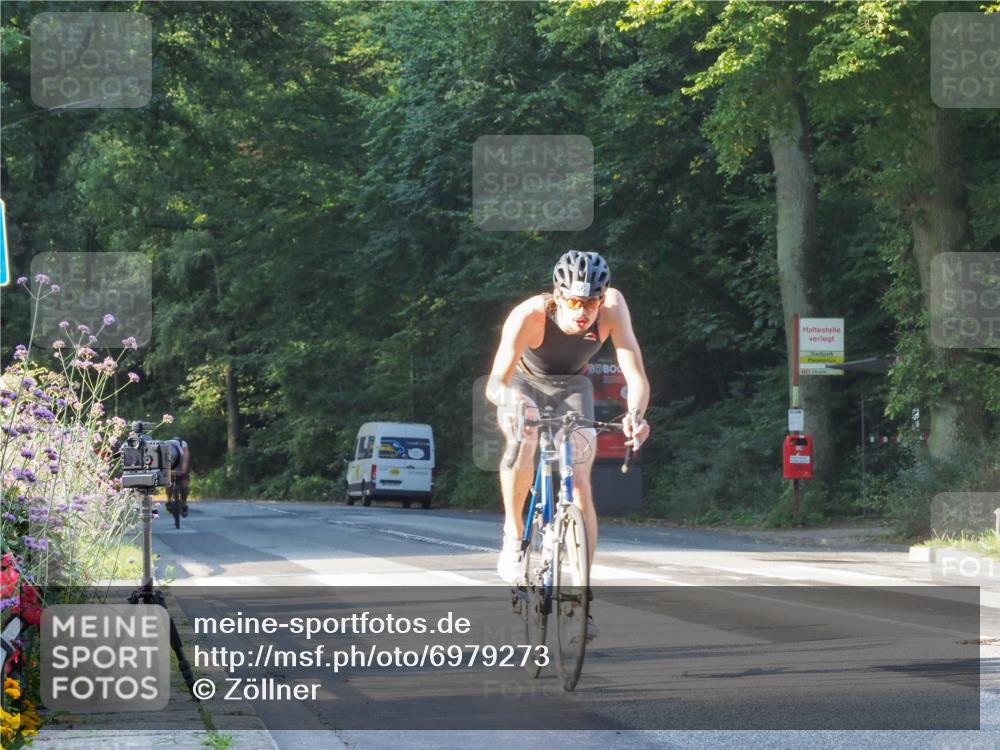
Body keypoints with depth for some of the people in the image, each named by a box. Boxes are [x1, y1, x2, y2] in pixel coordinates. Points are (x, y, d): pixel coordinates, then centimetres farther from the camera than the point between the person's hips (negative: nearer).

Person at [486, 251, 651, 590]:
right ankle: (513, 536, -16)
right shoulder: (529, 315, -37)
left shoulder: (612, 307, -31)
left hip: (571, 389, 2)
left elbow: (636, 376, -34)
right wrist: (512, 402, -63)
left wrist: (636, 414, -55)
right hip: (525, 386, -2)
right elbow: (496, 383, -40)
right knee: (523, 441, -35)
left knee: (580, 485, -12)